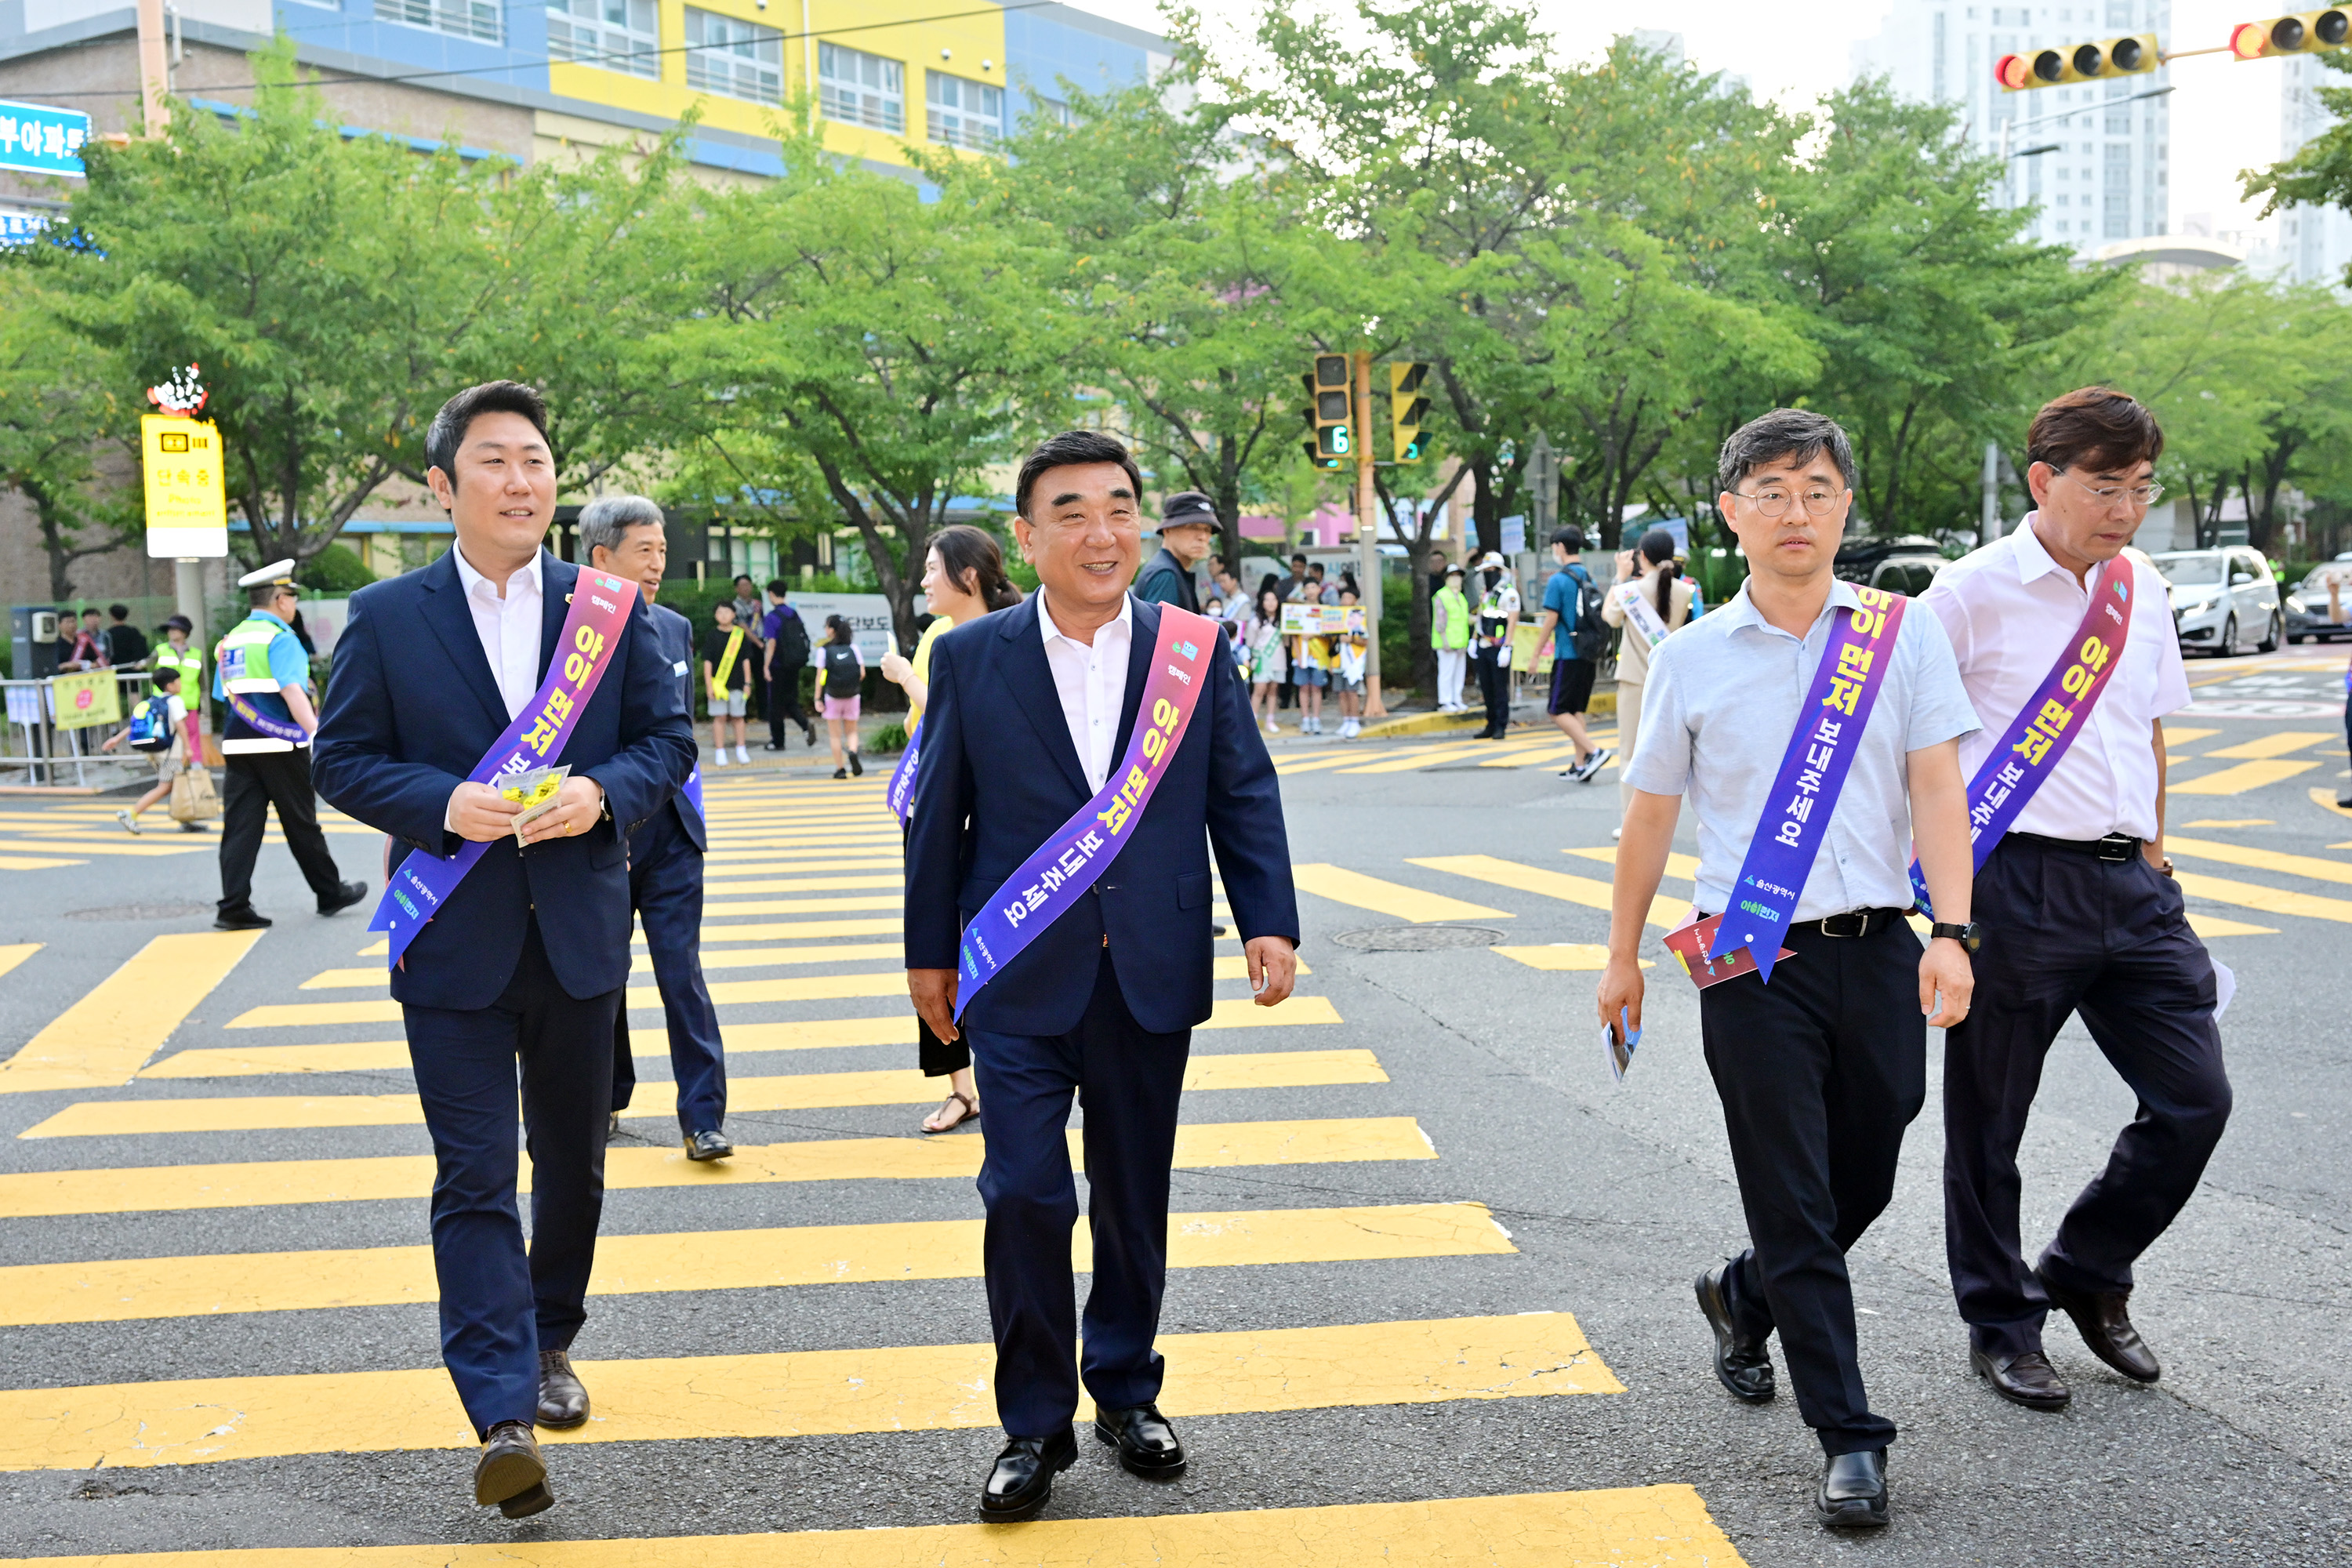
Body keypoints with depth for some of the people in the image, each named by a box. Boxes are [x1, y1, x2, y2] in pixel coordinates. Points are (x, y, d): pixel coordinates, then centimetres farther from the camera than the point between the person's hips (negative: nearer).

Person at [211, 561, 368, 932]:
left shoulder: (230, 641, 14)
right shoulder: (280, 638, -10)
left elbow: (223, 696, 19)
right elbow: (292, 691, -22)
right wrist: (316, 733, -29)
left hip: (237, 745, 6)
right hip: (280, 746, -6)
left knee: (239, 827, 2)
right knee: (301, 824, 6)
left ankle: (234, 906, -5)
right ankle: (330, 893, 20)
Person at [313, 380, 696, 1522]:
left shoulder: (613, 607, 4)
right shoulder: (385, 618, -1)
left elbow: (669, 738, 5)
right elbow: (342, 761, 0)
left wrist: (603, 791, -15)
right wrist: (444, 805, -18)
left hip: (582, 935, 3)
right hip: (454, 944, -2)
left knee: (572, 1163, 16)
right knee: (474, 1181, -6)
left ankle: (550, 1346, 38)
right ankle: (503, 1417, -7)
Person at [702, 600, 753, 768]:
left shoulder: (740, 634, 3)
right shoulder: (711, 636, -1)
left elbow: (746, 660, 7)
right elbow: (707, 662, -1)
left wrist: (747, 683, 4)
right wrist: (709, 685, -6)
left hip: (737, 683, 1)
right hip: (718, 683, -1)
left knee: (738, 716, 7)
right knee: (719, 717, 2)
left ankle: (741, 750, 19)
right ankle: (720, 753, 7)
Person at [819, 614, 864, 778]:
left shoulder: (824, 650, -7)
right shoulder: (853, 648, -1)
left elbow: (820, 677, -8)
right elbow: (862, 673, -2)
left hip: (832, 697, -2)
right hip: (852, 696, 2)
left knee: (835, 735, 8)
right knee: (852, 731, 15)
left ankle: (840, 769, 6)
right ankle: (853, 752, -14)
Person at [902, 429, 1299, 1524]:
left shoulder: (1196, 653, 2)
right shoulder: (971, 659, -1)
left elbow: (1245, 795, 5)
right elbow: (937, 815, 3)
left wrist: (1270, 923, -3)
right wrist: (930, 952, 5)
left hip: (1151, 980, 2)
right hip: (1021, 983, -1)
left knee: (1135, 1199, 13)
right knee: (1026, 1196, -5)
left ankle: (1126, 1392, 32)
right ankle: (1034, 1425, 12)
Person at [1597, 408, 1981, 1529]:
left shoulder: (1903, 633, 3)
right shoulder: (1691, 658, 2)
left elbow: (1936, 787, -2)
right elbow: (1651, 815, 9)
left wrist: (1952, 933, -13)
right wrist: (1624, 958, 13)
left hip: (1878, 952, 2)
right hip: (1754, 962, -2)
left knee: (1864, 1183, 14)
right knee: (1794, 1206, 0)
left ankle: (1742, 1298, 42)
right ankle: (1850, 1438, 10)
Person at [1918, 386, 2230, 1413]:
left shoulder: (2142, 594, 11)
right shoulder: (1973, 594, -8)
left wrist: (2151, 859, 18)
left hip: (2126, 883, 6)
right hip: (2014, 881, -6)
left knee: (2194, 1097, 6)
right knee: (1989, 1119, 6)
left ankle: (2088, 1273, 28)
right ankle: (2001, 1324, 25)